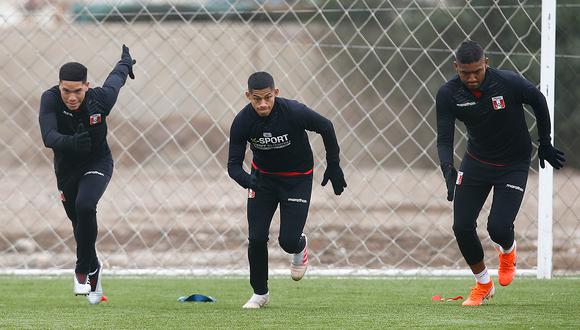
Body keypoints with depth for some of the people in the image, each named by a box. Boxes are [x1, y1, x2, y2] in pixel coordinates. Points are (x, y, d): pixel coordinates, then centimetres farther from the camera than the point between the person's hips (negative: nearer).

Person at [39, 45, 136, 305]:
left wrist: (126, 61, 24)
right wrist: (71, 142, -63)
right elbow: (49, 137, -41)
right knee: (80, 224, 13)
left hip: (97, 164, -2)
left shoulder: (100, 98, -24)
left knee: (85, 206, -29)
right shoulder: (50, 100, -27)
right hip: (66, 169, 2)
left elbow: (116, 78, 0)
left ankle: (83, 269, -14)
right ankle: (94, 270, 42)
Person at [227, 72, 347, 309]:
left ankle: (300, 247, 29)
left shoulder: (294, 112, -30)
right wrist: (246, 180, -42)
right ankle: (260, 293, 14)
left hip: (297, 179, -2)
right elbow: (233, 164, -19)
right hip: (263, 177, 2)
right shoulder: (242, 122, -22)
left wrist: (333, 165, -4)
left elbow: (326, 127, -11)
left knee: (288, 240, -11)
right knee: (256, 238, -8)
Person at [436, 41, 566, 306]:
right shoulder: (448, 94, -18)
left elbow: (538, 101, -5)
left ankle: (507, 250, 24)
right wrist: (448, 169, -35)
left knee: (498, 227, -16)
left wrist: (545, 143, 3)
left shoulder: (509, 83, -25)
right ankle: (483, 285, 19)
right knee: (462, 227, -5)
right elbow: (444, 138, -17)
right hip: (476, 162, 3)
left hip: (514, 165, -3)